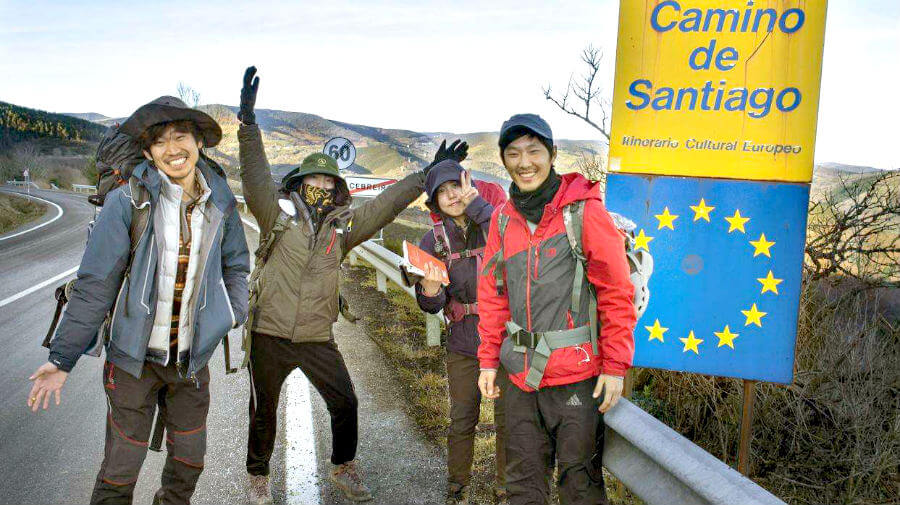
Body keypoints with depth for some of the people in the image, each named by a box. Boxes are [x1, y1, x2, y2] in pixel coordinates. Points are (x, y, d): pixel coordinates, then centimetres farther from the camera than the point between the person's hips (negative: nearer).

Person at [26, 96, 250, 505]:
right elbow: (95, 284, -11)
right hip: (135, 355, -3)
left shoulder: (220, 202, -1)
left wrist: (234, 313, 0)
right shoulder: (127, 201, -14)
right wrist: (62, 358, -9)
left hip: (193, 357, 4)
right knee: (121, 469, 4)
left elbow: (235, 264, 15)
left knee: (189, 462, 16)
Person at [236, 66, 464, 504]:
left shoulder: (342, 225, 5)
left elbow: (385, 205, 6)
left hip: (317, 338, 3)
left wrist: (426, 175, 2)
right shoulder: (278, 215, -4)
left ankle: (343, 468, 33)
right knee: (263, 412, 11)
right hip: (270, 335, -3)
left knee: (344, 403, 9)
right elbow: (256, 178, -17)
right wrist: (248, 122, -30)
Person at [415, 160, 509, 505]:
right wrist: (430, 289, -25)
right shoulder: (434, 241, 1)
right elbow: (431, 306, -2)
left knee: (507, 418, 8)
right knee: (462, 420, 11)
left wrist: (477, 205, -28)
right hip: (463, 343, 2)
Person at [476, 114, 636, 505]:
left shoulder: (585, 211, -9)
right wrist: (489, 360, 10)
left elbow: (617, 293, -8)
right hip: (520, 375, 5)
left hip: (576, 376, -5)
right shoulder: (503, 218, 7)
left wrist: (615, 366, -11)